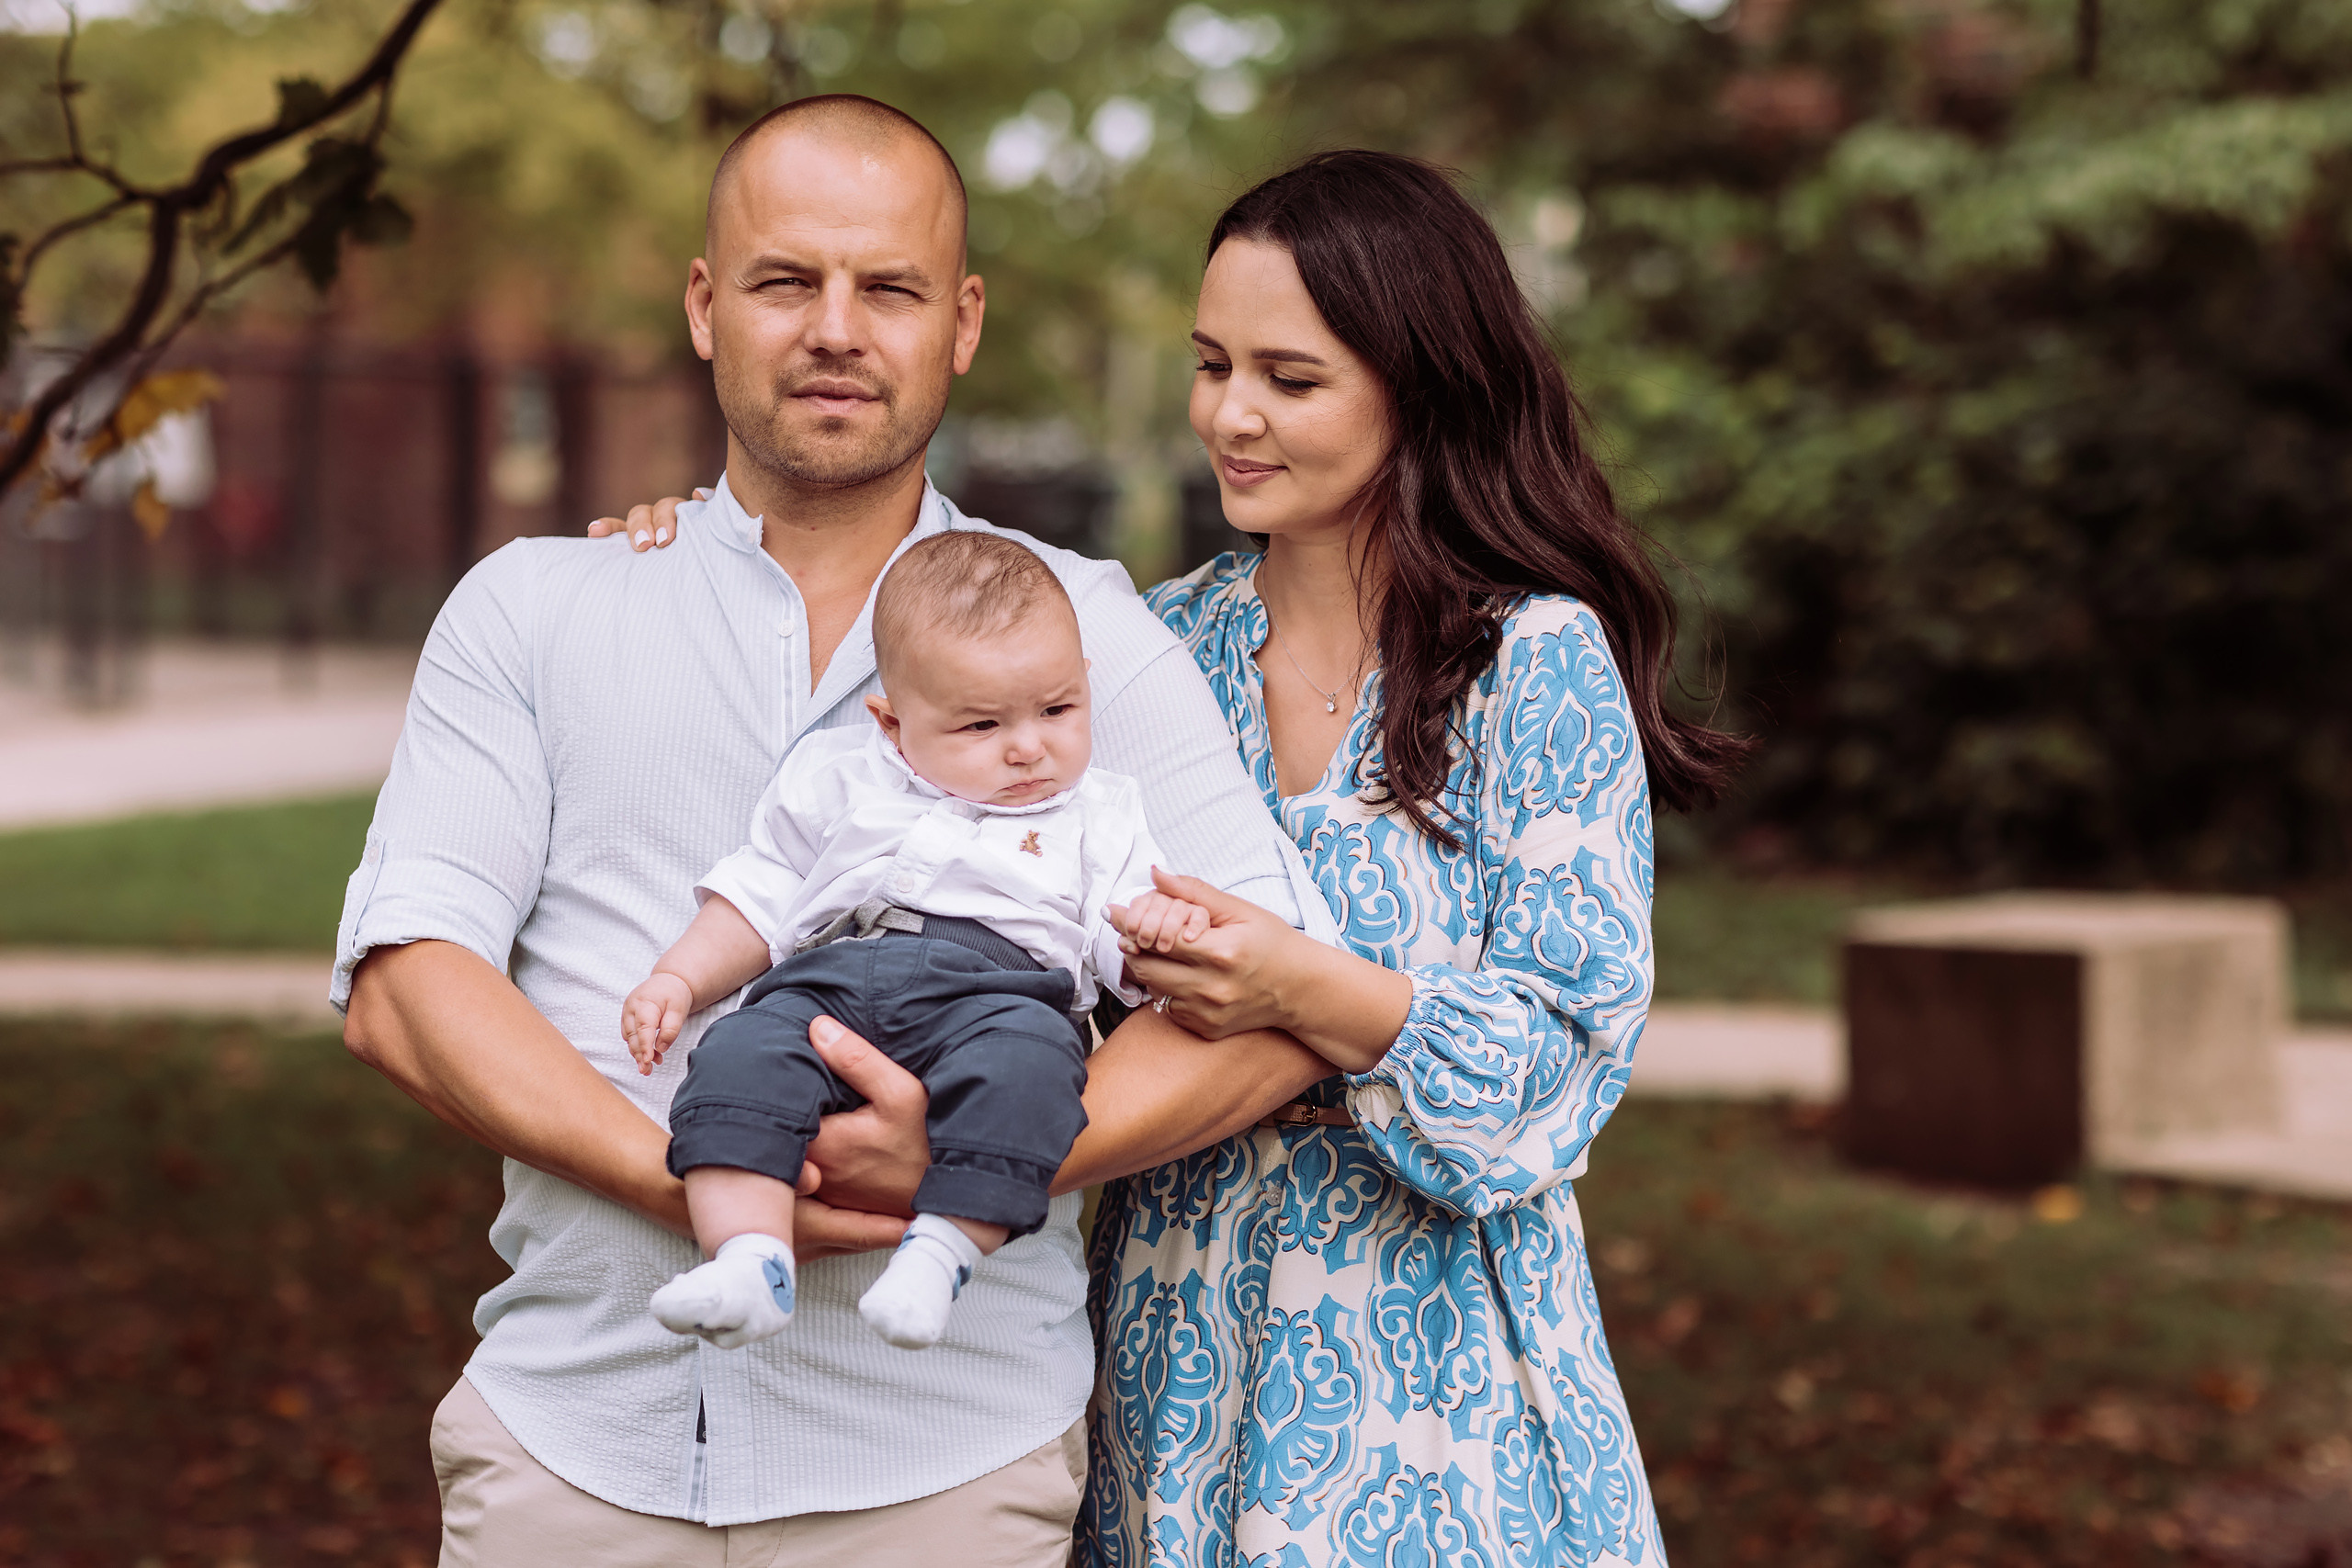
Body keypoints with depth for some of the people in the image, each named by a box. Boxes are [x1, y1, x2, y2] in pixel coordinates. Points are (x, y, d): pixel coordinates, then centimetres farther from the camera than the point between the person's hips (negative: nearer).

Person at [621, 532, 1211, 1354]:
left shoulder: (1097, 815, 21)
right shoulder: (837, 780, 25)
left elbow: (1122, 951, 12)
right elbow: (757, 900, 26)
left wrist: (1160, 927, -11)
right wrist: (678, 979, 12)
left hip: (1001, 985, -2)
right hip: (827, 983, 2)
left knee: (1026, 1058, -37)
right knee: (740, 1055, -29)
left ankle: (943, 1246, -38)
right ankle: (750, 1262, -40)